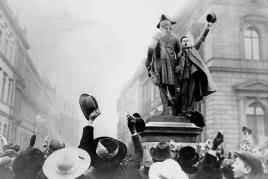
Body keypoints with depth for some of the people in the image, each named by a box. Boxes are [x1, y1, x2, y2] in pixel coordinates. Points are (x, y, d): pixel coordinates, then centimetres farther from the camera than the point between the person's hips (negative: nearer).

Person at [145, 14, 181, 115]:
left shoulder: (158, 36, 1)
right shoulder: (175, 37, 13)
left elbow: (151, 48, -13)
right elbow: (179, 53, 14)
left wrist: (148, 62, -6)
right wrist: (178, 64, 22)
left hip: (160, 63, -4)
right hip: (172, 64, 4)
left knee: (162, 87, -4)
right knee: (172, 88, 8)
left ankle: (166, 110, -12)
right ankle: (175, 111, 5)